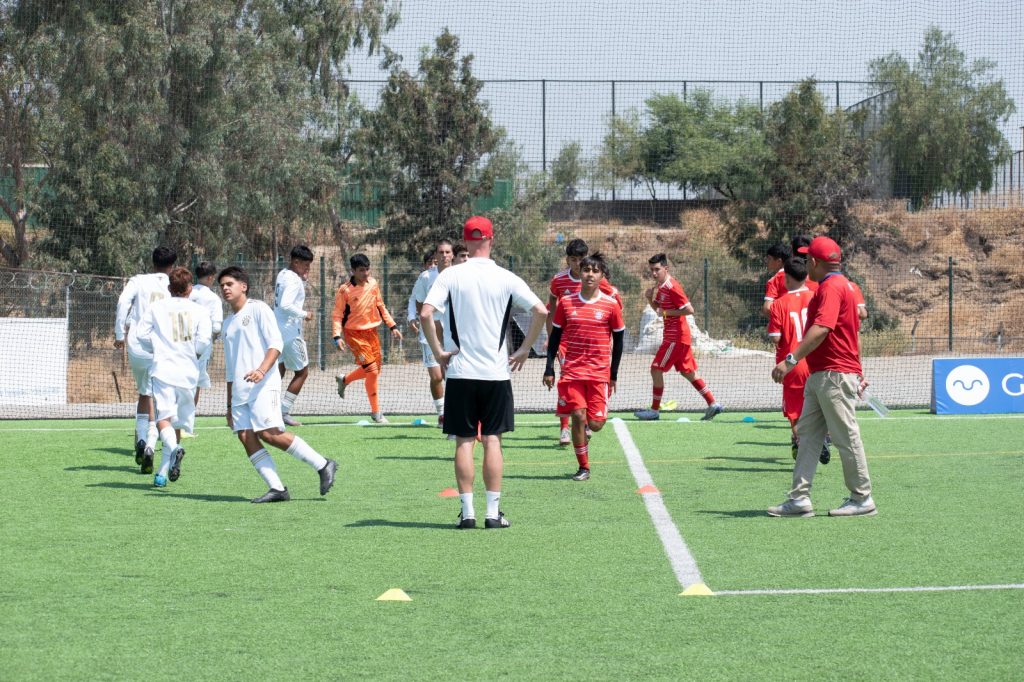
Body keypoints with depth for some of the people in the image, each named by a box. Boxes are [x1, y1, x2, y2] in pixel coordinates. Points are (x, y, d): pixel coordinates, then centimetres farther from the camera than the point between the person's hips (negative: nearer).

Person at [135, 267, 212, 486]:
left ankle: (174, 448, -43)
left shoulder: (157, 307, 7)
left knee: (164, 418, -12)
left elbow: (142, 334, 3)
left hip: (163, 368, -2)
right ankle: (162, 474, 11)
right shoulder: (199, 311, 6)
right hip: (189, 371, 2)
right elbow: (204, 341, -5)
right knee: (177, 423, 11)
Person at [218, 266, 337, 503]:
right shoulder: (228, 323, 24)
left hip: (263, 385, -8)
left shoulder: (258, 309, 2)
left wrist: (262, 370, -25)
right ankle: (276, 488, -11)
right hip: (239, 391, 8)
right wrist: (230, 404, 24)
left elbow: (276, 342, -9)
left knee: (269, 433, -18)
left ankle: (323, 465, -8)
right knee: (246, 437, -9)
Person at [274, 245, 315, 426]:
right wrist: (304, 314, -17)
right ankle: (283, 412, -4)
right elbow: (285, 305, -28)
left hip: (277, 331, 9)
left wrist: (304, 280, 10)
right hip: (290, 333, -9)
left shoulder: (283, 275, 12)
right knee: (302, 372, 0)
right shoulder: (293, 280, -17)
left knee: (278, 370, 12)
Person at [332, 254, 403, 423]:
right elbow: (337, 315, -8)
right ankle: (376, 412, 1)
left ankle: (344, 380, 40)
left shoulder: (373, 284, 3)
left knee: (374, 370, 12)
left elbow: (380, 307, 15)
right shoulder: (345, 290, -13)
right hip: (354, 334, -6)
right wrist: (337, 336, -20)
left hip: (371, 331, 6)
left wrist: (392, 326, 11)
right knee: (372, 371, -12)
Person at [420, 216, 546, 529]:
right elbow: (541, 311, -6)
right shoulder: (505, 278, -2)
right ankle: (493, 512, 3)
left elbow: (425, 314, -13)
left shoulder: (450, 276, -3)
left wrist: (438, 352, -2)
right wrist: (524, 350, 3)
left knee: (464, 442, 4)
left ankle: (467, 512, 3)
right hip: (497, 371, 0)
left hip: (460, 372, 0)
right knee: (492, 440, 5)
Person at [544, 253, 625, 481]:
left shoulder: (611, 304, -1)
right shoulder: (566, 302, 3)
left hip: (599, 373, -1)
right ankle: (583, 467, 3)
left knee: (596, 423, -5)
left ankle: (586, 427, 32)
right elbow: (555, 335, 9)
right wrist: (549, 369, 4)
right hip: (572, 371, 1)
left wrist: (613, 375, 6)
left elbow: (618, 339, 6)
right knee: (578, 416, -8)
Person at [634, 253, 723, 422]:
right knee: (688, 372, 13)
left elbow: (689, 310, -21)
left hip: (675, 336, -10)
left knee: (656, 369, -5)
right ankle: (713, 404, 14)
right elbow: (658, 308, 24)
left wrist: (667, 313, -17)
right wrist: (650, 298, 5)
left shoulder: (672, 287, -18)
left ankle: (654, 410, 2)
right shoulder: (660, 286, 11)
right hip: (678, 336, 10)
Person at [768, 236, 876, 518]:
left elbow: (821, 329, -28)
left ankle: (862, 499, 4)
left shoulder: (832, 287, -14)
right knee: (807, 434, 6)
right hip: (819, 376, 11)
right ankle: (800, 498, 4)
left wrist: (791, 360, -33)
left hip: (835, 375, -11)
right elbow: (853, 331, 24)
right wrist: (858, 373, 28)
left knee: (846, 437, -3)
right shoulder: (835, 285, 19)